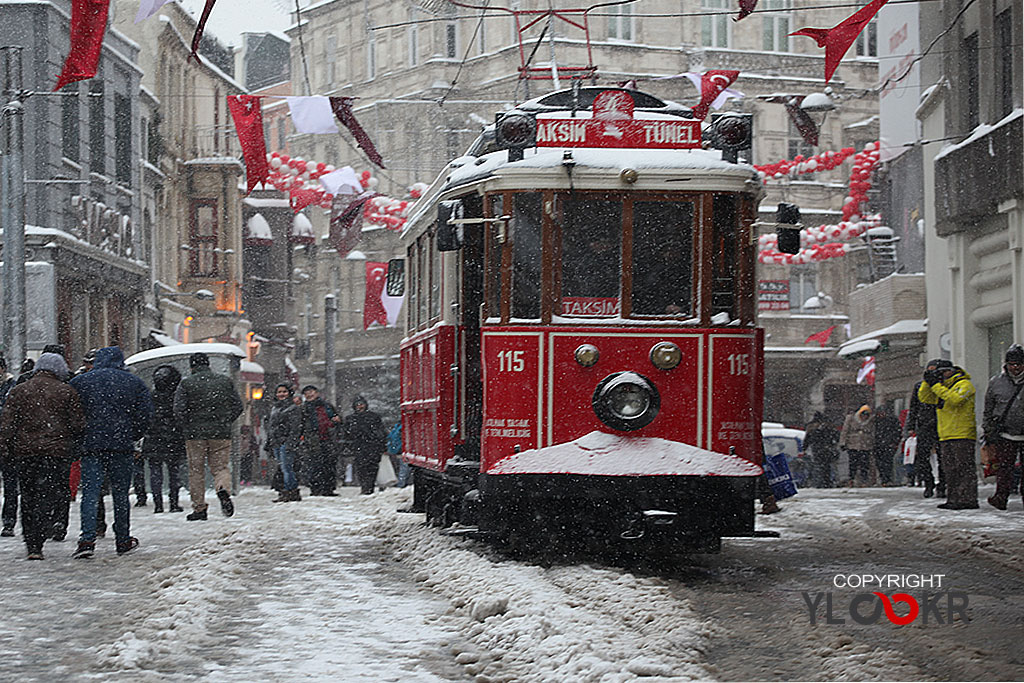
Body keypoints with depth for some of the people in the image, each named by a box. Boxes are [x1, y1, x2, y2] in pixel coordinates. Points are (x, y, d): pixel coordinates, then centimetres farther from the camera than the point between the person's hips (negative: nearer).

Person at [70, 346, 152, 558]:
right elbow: (145, 414, 4)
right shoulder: (134, 383, 7)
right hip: (122, 445, 1)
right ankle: (123, 540, 17)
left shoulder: (80, 382, 5)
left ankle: (87, 539, -17)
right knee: (120, 493, 10)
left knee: (90, 492, -3)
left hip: (90, 445, -1)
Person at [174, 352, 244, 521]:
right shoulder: (225, 381, 6)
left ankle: (199, 509, 8)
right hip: (221, 434, 2)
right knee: (221, 466, 9)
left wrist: (187, 428, 2)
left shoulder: (186, 384, -3)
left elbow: (179, 410, -10)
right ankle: (224, 489, -23)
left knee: (196, 471, 8)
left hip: (195, 434, -2)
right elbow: (238, 407, 6)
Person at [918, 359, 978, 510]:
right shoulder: (942, 388, 21)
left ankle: (968, 499, -12)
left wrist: (936, 385, -17)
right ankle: (953, 499, 10)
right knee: (950, 470, 8)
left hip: (963, 435, -9)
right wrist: (928, 382, 4)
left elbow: (955, 399, -21)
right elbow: (924, 397, 19)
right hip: (946, 437, 9)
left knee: (964, 469, -10)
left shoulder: (964, 384, -5)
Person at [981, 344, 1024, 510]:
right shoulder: (996, 383, 8)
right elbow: (988, 411, 16)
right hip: (1005, 434, 0)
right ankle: (1001, 497, -9)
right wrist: (988, 433, 12)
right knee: (1003, 466, -9)